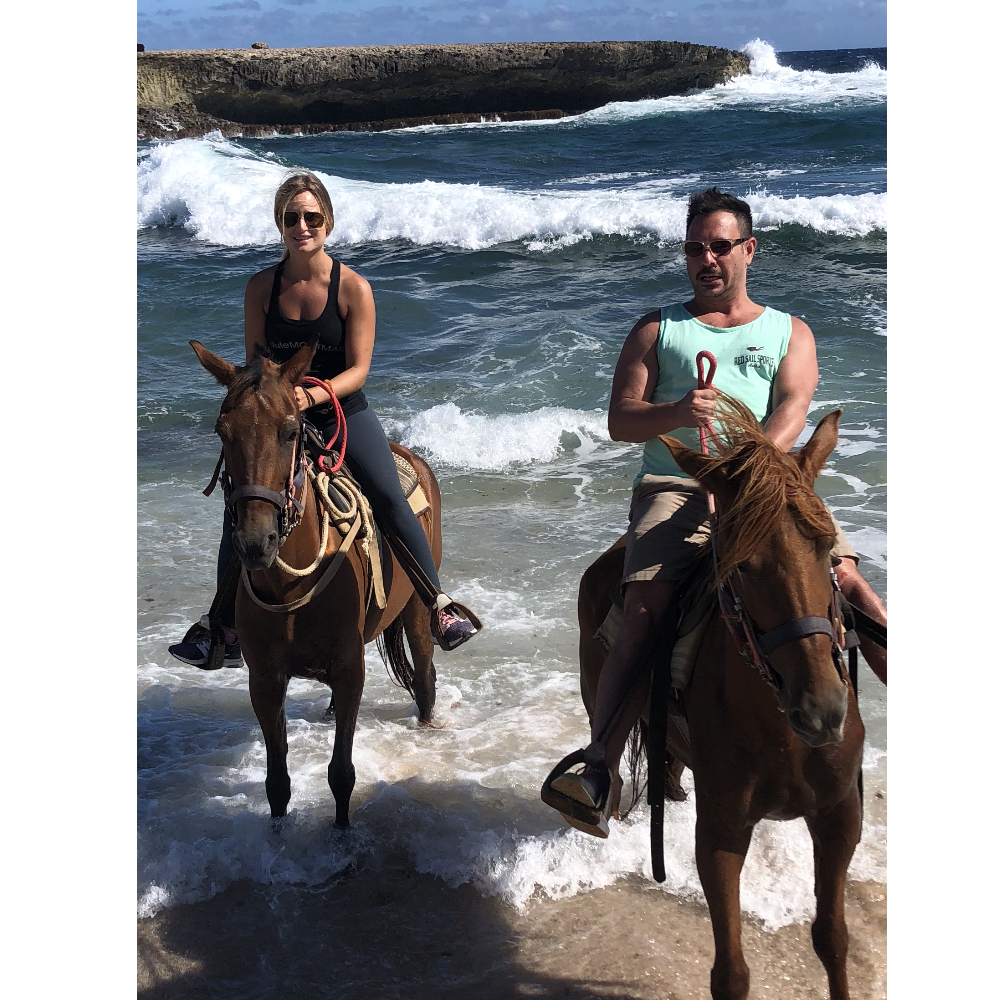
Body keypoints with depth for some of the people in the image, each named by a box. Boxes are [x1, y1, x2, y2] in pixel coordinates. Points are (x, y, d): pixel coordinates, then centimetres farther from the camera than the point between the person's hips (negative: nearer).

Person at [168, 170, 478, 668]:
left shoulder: (353, 288, -11)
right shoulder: (261, 287, -3)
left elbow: (358, 369, -14)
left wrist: (314, 394, -32)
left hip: (344, 414, -2)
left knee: (393, 505, -15)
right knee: (238, 512, -4)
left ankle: (439, 609, -4)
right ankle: (228, 634, 7)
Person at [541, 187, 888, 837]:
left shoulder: (789, 333, 20)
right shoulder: (658, 330, 19)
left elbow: (792, 409, 1)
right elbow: (620, 421, 9)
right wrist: (676, 413, -14)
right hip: (676, 486, -1)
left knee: (846, 577, -23)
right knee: (645, 610, -25)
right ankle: (600, 772, -28)